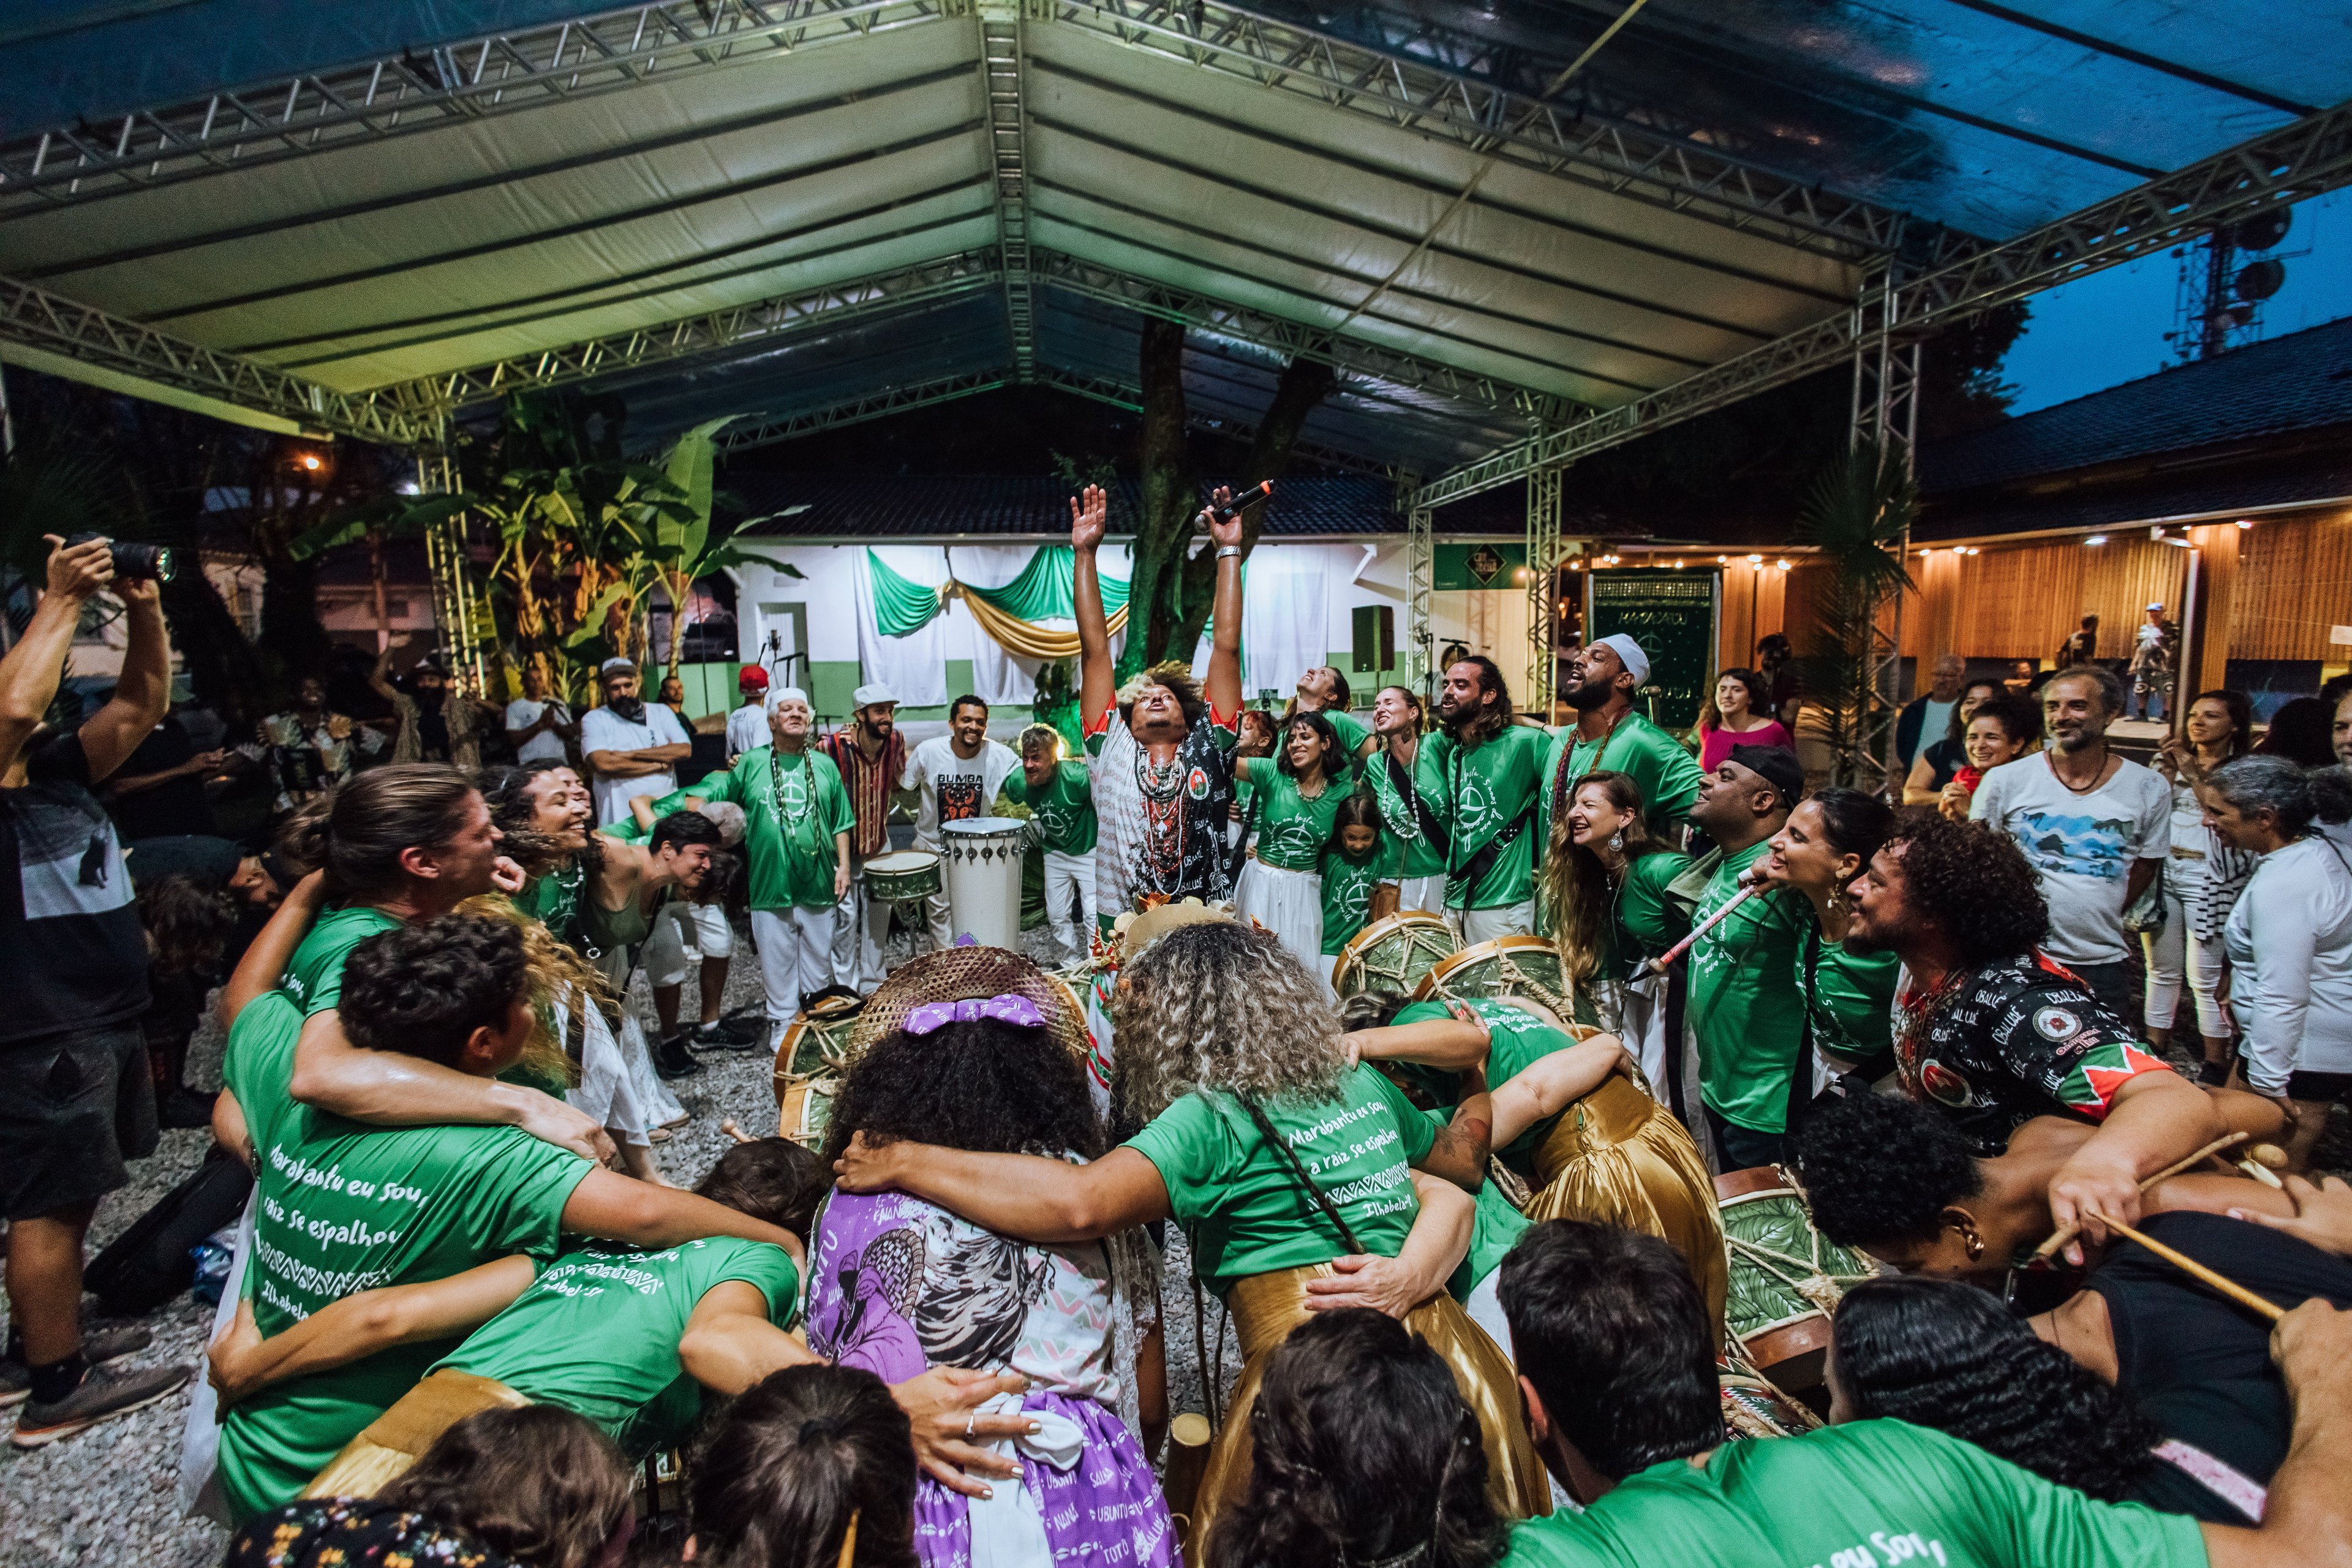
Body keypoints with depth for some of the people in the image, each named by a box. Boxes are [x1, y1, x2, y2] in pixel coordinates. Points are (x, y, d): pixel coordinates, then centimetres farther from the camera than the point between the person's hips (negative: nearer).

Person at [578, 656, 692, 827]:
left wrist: (631, 755, -10)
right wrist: (660, 765, -8)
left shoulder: (661, 712, 11)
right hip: (622, 818, -2)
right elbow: (602, 763, -14)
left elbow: (685, 749, -5)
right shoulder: (594, 719, 2)